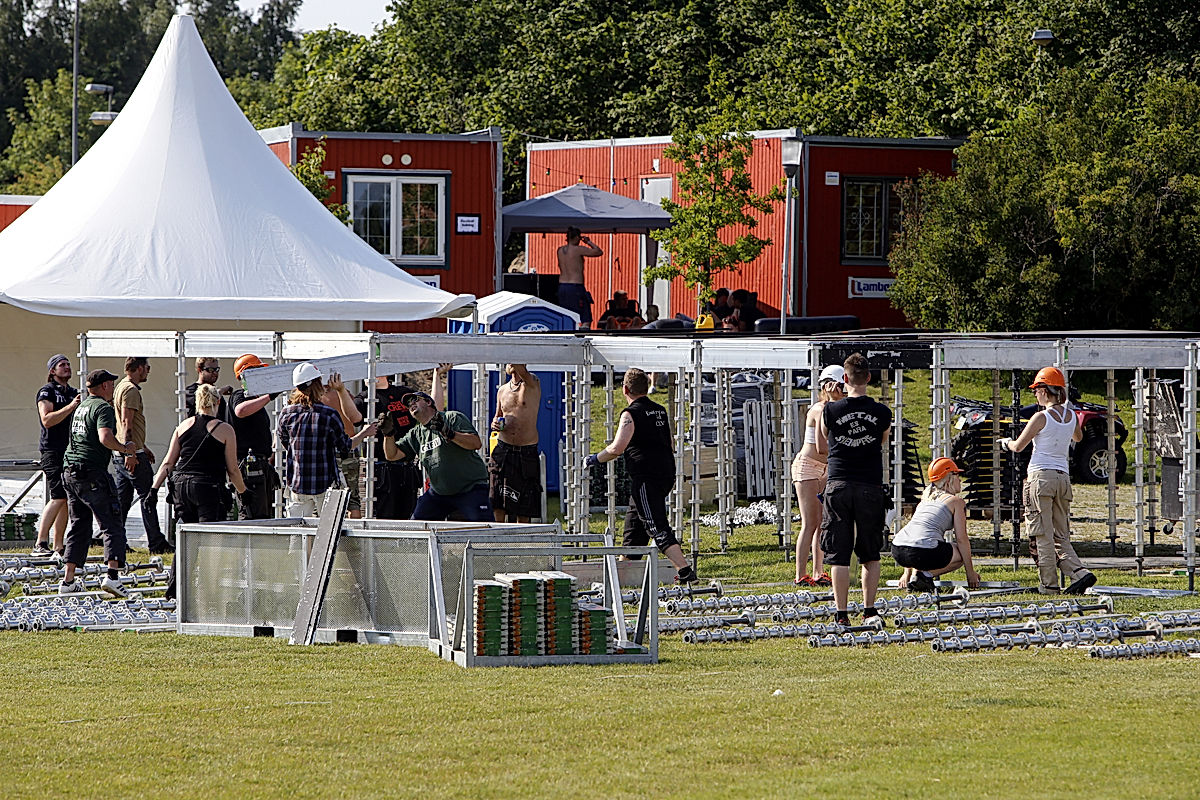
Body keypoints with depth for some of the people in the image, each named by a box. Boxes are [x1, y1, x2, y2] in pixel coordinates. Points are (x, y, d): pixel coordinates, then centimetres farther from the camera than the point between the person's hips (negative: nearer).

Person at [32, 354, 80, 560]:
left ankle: (58, 548, 5)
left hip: (71, 450, 8)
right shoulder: (46, 392, -3)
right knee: (58, 497, -18)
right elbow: (47, 420, -17)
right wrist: (71, 407, -21)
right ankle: (40, 544, -17)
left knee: (67, 500, 3)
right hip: (52, 451, -8)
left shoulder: (73, 393, 20)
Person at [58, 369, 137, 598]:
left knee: (79, 526, 14)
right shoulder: (103, 408, -9)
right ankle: (112, 576, -20)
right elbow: (105, 438, -24)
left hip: (69, 471, 8)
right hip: (92, 473, -8)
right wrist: (125, 448, -8)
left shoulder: (82, 407, 19)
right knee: (112, 525, -6)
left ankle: (68, 580, 11)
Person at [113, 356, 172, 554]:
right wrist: (130, 452, -26)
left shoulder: (122, 387, 20)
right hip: (132, 455, -10)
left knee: (122, 499, 10)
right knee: (148, 497, -6)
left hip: (121, 455, 10)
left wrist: (143, 448, 33)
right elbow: (126, 423, -22)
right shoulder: (131, 390, -13)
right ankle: (156, 544, -5)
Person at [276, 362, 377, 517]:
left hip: (297, 484, 3)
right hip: (325, 484, -3)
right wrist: (365, 433, 16)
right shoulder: (329, 415, -12)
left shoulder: (286, 414, -4)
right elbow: (345, 446, -1)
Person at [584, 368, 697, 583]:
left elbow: (617, 448, -19)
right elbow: (670, 446, 23)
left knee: (657, 526, -14)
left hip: (645, 477, -9)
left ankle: (684, 570, -27)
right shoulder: (660, 411, 15)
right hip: (666, 474, 9)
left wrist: (595, 459, -4)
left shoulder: (631, 414, -10)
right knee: (634, 525, 20)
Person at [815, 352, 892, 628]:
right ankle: (869, 610, 12)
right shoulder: (882, 413, -2)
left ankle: (841, 614, -4)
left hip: (838, 485, -1)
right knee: (870, 555, 13)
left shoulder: (829, 411, -3)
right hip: (871, 487, 1)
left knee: (839, 555, 2)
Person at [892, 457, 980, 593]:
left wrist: (907, 573, 39)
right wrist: (971, 574, 12)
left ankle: (914, 575, 12)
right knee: (961, 553, 18)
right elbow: (961, 539, 5)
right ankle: (926, 575, -2)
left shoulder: (926, 499, 29)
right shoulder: (956, 501, 9)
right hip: (924, 551, -7)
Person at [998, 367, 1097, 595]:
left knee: (1044, 536, -2)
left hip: (1041, 475, -6)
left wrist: (1006, 443, 19)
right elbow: (1078, 437, 29)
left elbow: (1018, 446, -3)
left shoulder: (1041, 418, -11)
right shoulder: (1072, 416, 7)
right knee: (1061, 537, 12)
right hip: (1063, 478, 6)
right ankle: (1079, 572, -8)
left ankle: (1049, 584, -2)